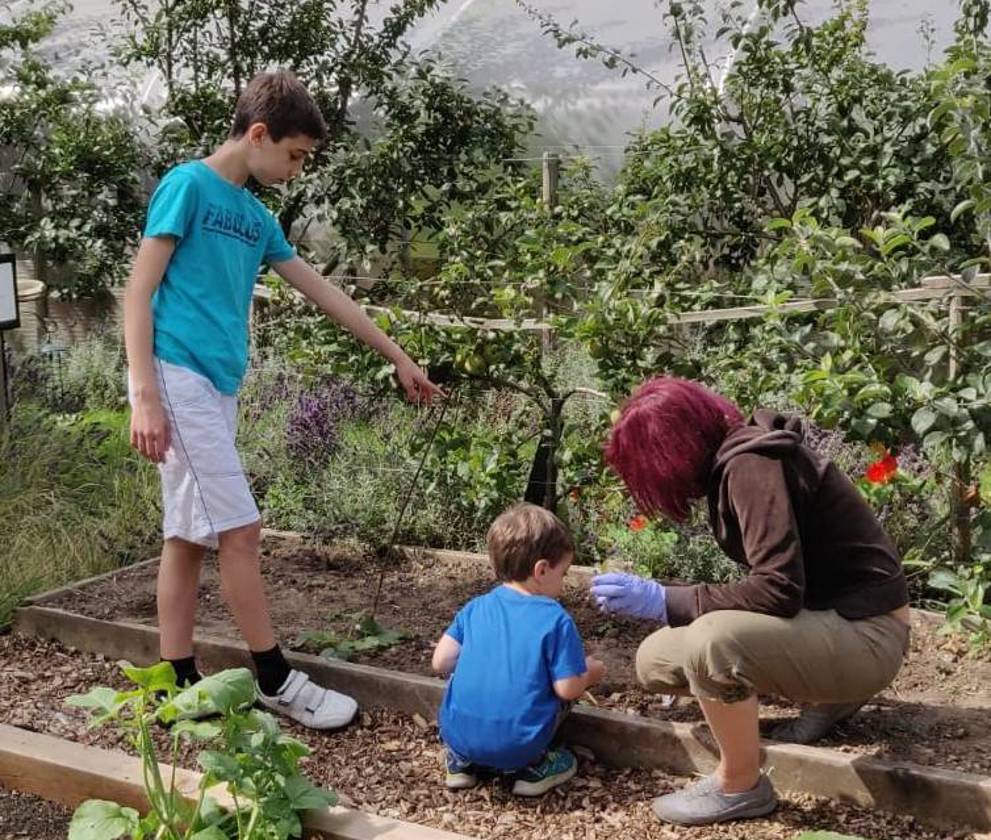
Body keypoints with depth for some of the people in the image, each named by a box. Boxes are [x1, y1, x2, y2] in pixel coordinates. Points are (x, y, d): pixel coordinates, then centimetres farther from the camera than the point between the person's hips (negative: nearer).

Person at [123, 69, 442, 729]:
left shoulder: (255, 217, 18)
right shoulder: (188, 185, -5)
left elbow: (325, 293, 23)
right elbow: (139, 293, -9)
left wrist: (398, 357, 25)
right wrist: (145, 396, -17)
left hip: (219, 386, 8)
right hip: (178, 377, -8)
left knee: (190, 537, 9)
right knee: (239, 530, -6)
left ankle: (182, 690, 15)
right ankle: (277, 682, 4)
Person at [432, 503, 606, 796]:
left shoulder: (475, 608, 5)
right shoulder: (556, 619, -8)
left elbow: (441, 662, 4)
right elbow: (568, 689, -9)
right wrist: (590, 673, 14)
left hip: (458, 735, 4)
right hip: (516, 746, -4)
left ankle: (461, 761, 18)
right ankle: (531, 769, 12)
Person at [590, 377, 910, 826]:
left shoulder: (752, 463, -22)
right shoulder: (734, 458, 6)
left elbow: (780, 589, -29)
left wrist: (664, 601, -24)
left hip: (864, 633, -10)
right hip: (822, 615, 10)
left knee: (712, 639, -34)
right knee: (655, 659, 5)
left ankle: (740, 787, -7)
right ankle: (829, 697, 16)